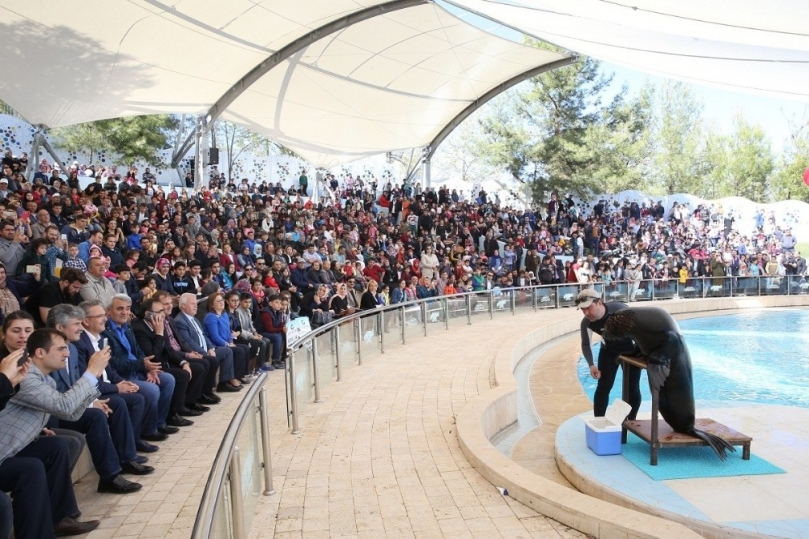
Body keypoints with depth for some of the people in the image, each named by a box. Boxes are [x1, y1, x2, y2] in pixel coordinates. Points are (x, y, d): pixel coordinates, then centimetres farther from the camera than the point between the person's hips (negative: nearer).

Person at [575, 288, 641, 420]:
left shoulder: (620, 309, -37)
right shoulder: (586, 323, -26)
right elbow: (586, 345, -10)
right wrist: (591, 365, -25)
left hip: (631, 350, -2)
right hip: (609, 351, 2)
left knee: (632, 388, 3)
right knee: (603, 387, -3)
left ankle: (631, 421, 22)